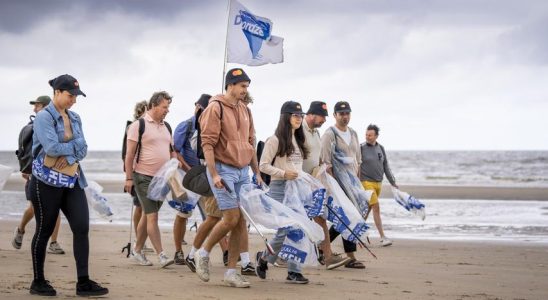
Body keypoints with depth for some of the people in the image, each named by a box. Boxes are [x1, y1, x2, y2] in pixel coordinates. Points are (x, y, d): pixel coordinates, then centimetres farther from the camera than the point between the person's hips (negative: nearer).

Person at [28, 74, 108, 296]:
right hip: (47, 181, -6)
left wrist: (70, 157, -14)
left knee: (82, 227, -3)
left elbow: (83, 148, 5)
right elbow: (51, 147, -20)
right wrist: (74, 146, -6)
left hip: (73, 180, 6)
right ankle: (38, 282, 14)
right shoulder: (44, 117, -8)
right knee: (44, 230, 2)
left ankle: (83, 283, -1)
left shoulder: (75, 118, 13)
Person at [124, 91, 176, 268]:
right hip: (144, 176, -7)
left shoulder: (166, 127, 14)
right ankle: (161, 255, -12)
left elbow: (171, 152, 19)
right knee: (152, 216, -10)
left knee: (147, 216, 13)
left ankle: (137, 251, 22)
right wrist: (129, 178, -11)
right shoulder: (139, 125, -7)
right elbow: (130, 154, -8)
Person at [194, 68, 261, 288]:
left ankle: (231, 272, 7)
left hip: (243, 172, 7)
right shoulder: (216, 108, -9)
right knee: (231, 218, -12)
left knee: (241, 221, 2)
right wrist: (214, 175, -20)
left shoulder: (245, 111, 14)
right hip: (223, 170, -7)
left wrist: (257, 172, 17)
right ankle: (204, 253, 12)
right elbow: (207, 144, -13)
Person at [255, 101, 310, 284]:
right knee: (285, 230, -9)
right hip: (280, 188, -7)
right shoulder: (275, 140, -5)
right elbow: (263, 166, -9)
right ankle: (264, 257, 16)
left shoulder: (299, 141, 17)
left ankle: (294, 272, 2)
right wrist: (283, 174, -19)